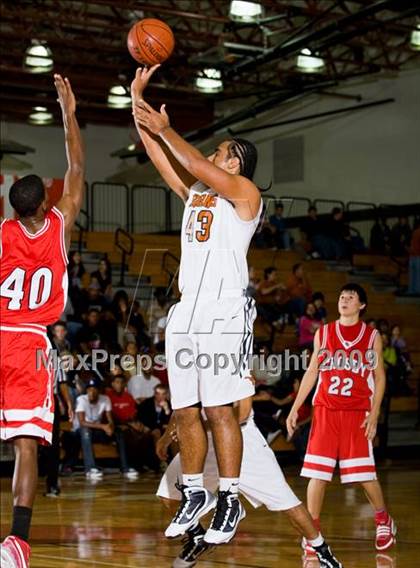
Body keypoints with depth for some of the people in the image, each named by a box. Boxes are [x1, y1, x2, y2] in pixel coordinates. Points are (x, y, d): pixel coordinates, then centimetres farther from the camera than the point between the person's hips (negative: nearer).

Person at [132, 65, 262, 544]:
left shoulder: (245, 193, 1)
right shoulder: (194, 193, 21)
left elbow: (198, 165, -14)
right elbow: (159, 154, 16)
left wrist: (165, 129, -6)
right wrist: (137, 98, 12)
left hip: (225, 312, -7)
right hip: (186, 311, 7)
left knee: (218, 410, -9)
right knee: (185, 412, 7)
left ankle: (230, 501, -4)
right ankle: (194, 493, 18)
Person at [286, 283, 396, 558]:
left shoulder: (372, 336, 5)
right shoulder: (323, 333, 9)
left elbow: (379, 378, 4)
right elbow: (311, 373, 12)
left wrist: (374, 415, -6)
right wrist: (295, 408, 6)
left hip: (358, 413, -2)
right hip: (325, 411, 2)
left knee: (364, 474, -3)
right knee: (317, 473, -4)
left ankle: (384, 520, 21)